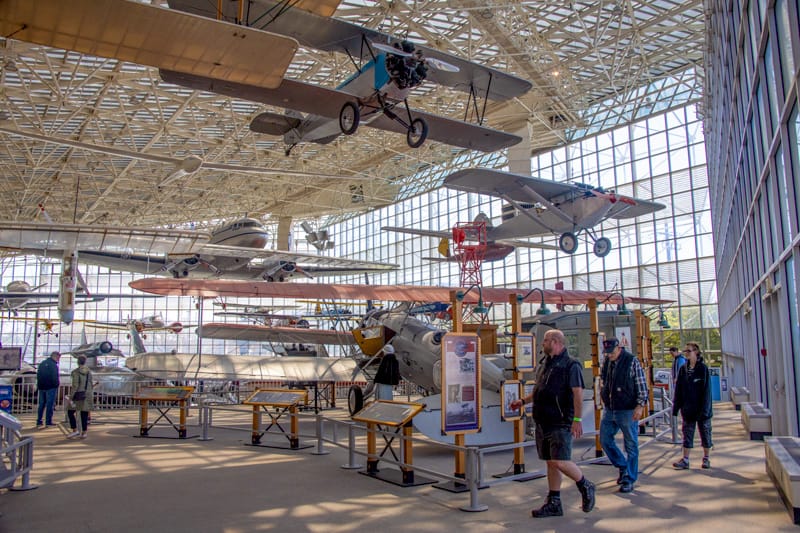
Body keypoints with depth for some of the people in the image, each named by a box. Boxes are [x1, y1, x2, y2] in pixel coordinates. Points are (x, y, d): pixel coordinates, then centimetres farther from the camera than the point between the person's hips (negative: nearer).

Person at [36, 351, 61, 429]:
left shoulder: (42, 363, 12)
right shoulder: (53, 365, -14)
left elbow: (38, 375, 14)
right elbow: (55, 377, -18)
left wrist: (39, 385, 16)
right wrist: (57, 383, -1)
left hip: (41, 387, 7)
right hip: (50, 387, -7)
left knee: (41, 404, 12)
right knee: (50, 405, -1)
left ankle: (39, 422, 13)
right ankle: (48, 422, 1)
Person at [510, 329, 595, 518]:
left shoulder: (570, 365, -10)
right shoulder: (543, 364, 14)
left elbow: (578, 394, -16)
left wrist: (577, 420, -22)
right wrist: (523, 401, 23)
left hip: (561, 423, -8)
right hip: (543, 422, 8)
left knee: (560, 462, -11)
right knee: (550, 463, 11)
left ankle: (586, 487, 15)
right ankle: (553, 503, 19)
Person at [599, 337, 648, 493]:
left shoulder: (632, 361, -10)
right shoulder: (606, 362, 7)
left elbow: (642, 385, -10)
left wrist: (640, 405, -16)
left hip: (627, 410, -6)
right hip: (609, 410, 6)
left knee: (631, 445, 3)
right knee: (605, 440, 8)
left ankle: (630, 480, 14)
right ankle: (623, 467, 27)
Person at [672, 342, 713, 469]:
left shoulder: (703, 368, -9)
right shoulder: (683, 369, 4)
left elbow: (707, 390, -12)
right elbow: (678, 389, 6)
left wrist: (705, 408, -16)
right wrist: (676, 407, 3)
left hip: (701, 409, -4)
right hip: (688, 409, 4)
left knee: (705, 433, 10)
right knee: (687, 435, 6)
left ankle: (706, 458, 23)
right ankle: (685, 460, 9)